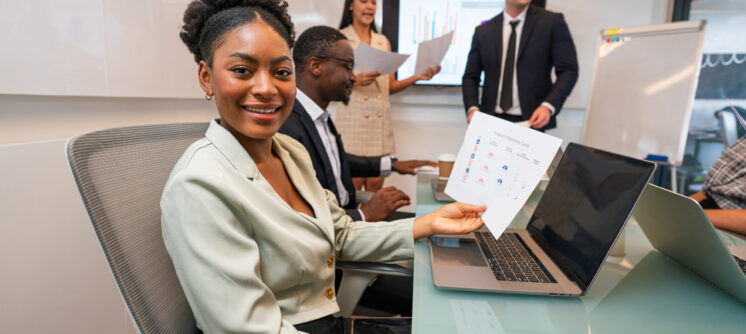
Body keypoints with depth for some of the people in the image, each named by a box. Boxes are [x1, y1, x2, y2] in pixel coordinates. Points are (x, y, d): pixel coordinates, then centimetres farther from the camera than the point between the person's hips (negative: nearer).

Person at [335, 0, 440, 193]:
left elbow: (390, 87, 15)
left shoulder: (383, 42, 17)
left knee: (375, 188, 6)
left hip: (380, 123, 4)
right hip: (352, 122, -4)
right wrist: (355, 81, -19)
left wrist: (417, 77, 2)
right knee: (352, 188, -3)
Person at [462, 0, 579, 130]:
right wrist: (472, 108, -6)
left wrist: (548, 106, -16)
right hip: (492, 120, 2)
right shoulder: (483, 31, 9)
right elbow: (471, 76, 11)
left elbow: (568, 70, -1)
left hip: (532, 121, -1)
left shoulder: (553, 22, 3)